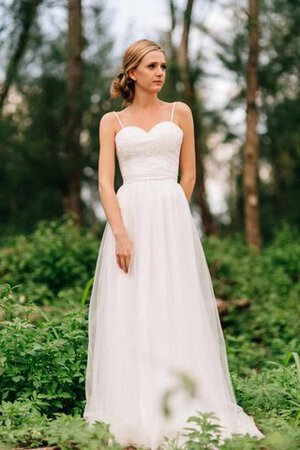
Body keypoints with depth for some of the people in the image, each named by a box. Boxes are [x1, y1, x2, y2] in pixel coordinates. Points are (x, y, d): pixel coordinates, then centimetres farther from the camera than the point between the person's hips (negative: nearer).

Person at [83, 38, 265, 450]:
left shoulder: (179, 113, 12)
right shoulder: (112, 122, 10)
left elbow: (189, 175, 13)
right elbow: (105, 181, 0)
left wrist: (169, 215, 8)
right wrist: (120, 232, -12)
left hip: (172, 220, 0)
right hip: (128, 216, 0)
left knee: (176, 310, -2)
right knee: (129, 313, -2)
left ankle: (183, 408, 4)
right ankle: (134, 412, 4)